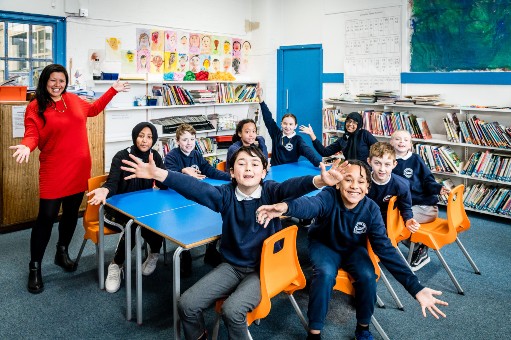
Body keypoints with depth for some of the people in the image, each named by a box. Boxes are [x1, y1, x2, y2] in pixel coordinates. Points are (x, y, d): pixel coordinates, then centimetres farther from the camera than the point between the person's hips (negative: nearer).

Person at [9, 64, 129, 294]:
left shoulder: (74, 100, 8)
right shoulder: (35, 107, -7)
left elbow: (93, 109, 26)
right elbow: (32, 134, -13)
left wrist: (113, 91, 26)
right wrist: (26, 147, -36)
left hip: (79, 169, 5)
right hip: (53, 171, -5)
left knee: (71, 213, 15)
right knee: (47, 217, -2)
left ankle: (62, 253, 35)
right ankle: (35, 267, 13)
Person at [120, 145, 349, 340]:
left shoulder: (271, 192, -12)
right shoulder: (226, 195, -7)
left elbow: (293, 186, -32)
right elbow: (195, 188, -19)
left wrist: (319, 181, -54)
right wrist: (158, 174, -33)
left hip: (263, 268, -3)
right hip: (231, 265, 4)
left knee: (232, 310, -27)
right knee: (187, 304, -6)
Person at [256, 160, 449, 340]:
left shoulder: (371, 209, -22)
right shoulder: (330, 197, -30)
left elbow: (385, 248, -23)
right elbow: (311, 204, -54)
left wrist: (416, 288, -32)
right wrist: (286, 207, -81)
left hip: (353, 249, 2)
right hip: (325, 245, -2)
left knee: (367, 276, -24)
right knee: (325, 274, -31)